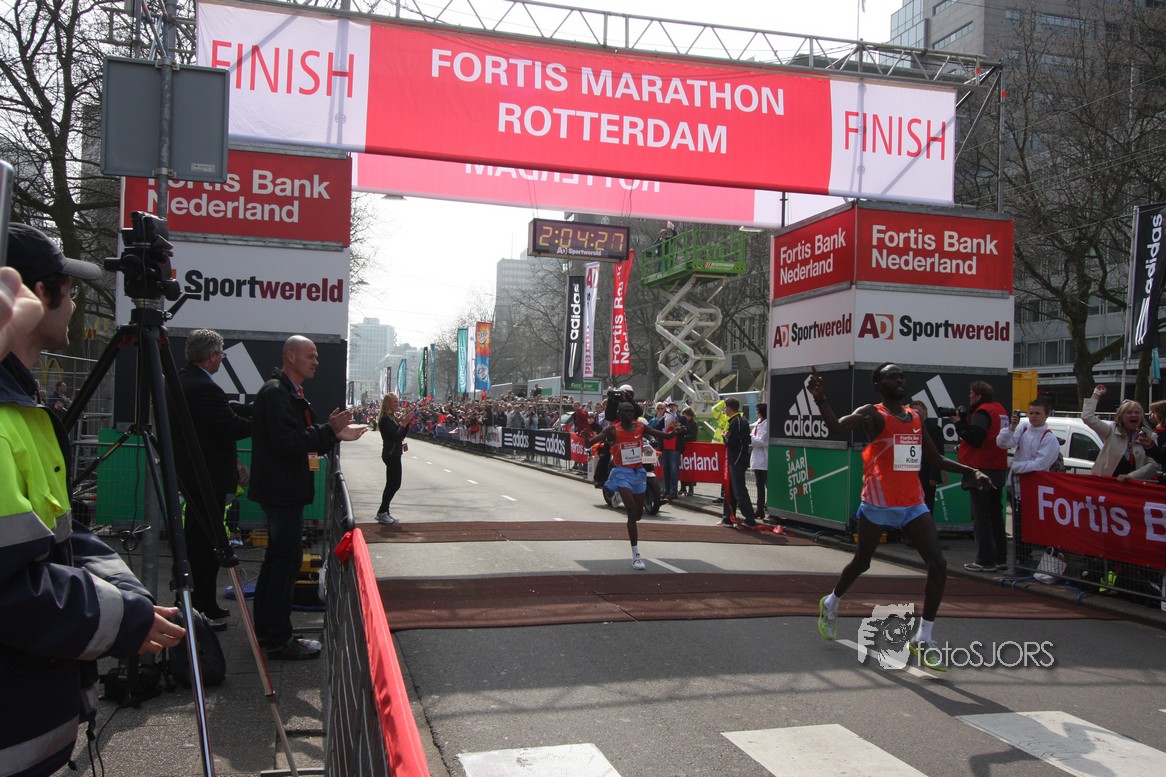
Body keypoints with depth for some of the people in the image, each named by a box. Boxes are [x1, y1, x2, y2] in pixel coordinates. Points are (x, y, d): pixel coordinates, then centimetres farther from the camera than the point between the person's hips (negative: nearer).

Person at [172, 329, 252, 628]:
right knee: (208, 541, -3)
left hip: (188, 472, 11)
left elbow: (224, 411, 10)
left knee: (196, 534, 19)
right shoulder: (204, 388, -24)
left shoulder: (181, 380, 9)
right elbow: (233, 427, -21)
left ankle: (193, 599, 31)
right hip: (209, 476, -11)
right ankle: (206, 608, 4)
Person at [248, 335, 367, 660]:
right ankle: (279, 639, -1)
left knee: (277, 558, 16)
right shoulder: (276, 392, -16)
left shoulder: (291, 392, 16)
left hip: (285, 489, 11)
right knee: (287, 560, -7)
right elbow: (286, 441, -25)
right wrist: (329, 430, -23)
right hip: (281, 490, -11)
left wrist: (336, 435, 9)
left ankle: (264, 629, 26)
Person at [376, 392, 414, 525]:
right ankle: (381, 513, -5)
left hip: (394, 454, 10)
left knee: (391, 484, 12)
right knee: (395, 484, -9)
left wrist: (407, 423, 2)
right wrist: (404, 422, -17)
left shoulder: (392, 417, 14)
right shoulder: (385, 418, -15)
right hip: (391, 454, -10)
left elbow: (401, 436, 14)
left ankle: (384, 511, 16)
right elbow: (396, 436, -22)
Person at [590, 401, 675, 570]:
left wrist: (674, 432, -24)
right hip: (622, 473, -5)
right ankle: (636, 556, -15)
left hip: (639, 472, 5)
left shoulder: (641, 427, 0)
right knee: (632, 511, -17)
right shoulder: (613, 430, -9)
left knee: (639, 513, 14)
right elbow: (591, 442, -17)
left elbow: (665, 436, -3)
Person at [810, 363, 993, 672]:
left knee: (938, 565, -6)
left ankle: (923, 639, 4)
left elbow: (936, 459, 21)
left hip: (914, 504, 6)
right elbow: (836, 427, -27)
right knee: (862, 562, 11)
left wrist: (973, 471, 10)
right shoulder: (872, 414, -8)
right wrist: (820, 399, -43)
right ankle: (830, 604, 40)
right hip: (879, 505, -5)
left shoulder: (915, 418, 13)